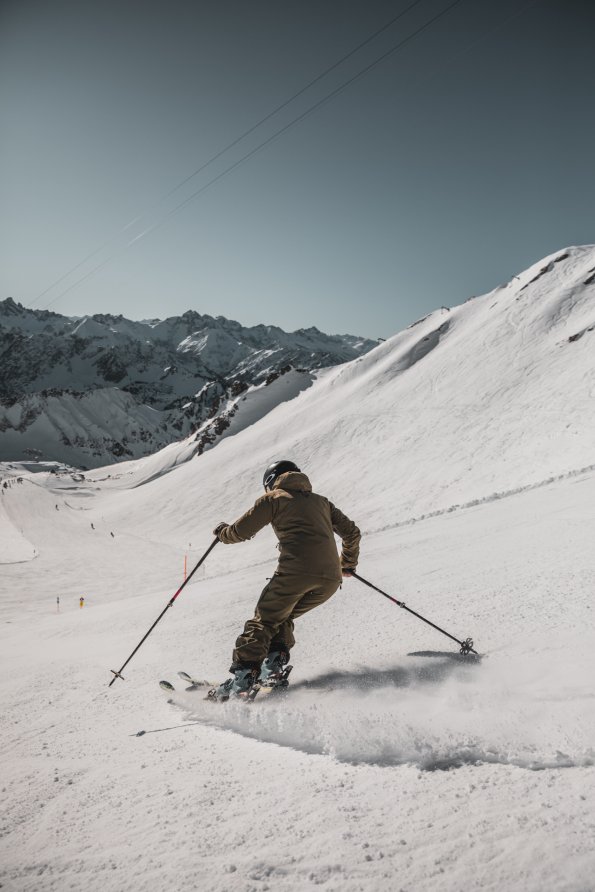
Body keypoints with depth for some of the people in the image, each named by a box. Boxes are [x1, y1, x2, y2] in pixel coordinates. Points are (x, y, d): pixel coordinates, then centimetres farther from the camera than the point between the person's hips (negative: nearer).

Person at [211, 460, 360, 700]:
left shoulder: (273, 498, 15)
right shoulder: (320, 501, 29)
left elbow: (242, 531, 12)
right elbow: (352, 532, 29)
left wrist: (222, 532, 34)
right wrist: (348, 564, 44)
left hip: (296, 571, -5)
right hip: (330, 579, 5)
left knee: (264, 619, 6)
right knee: (282, 617, 23)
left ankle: (243, 675, -6)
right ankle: (273, 663, 8)